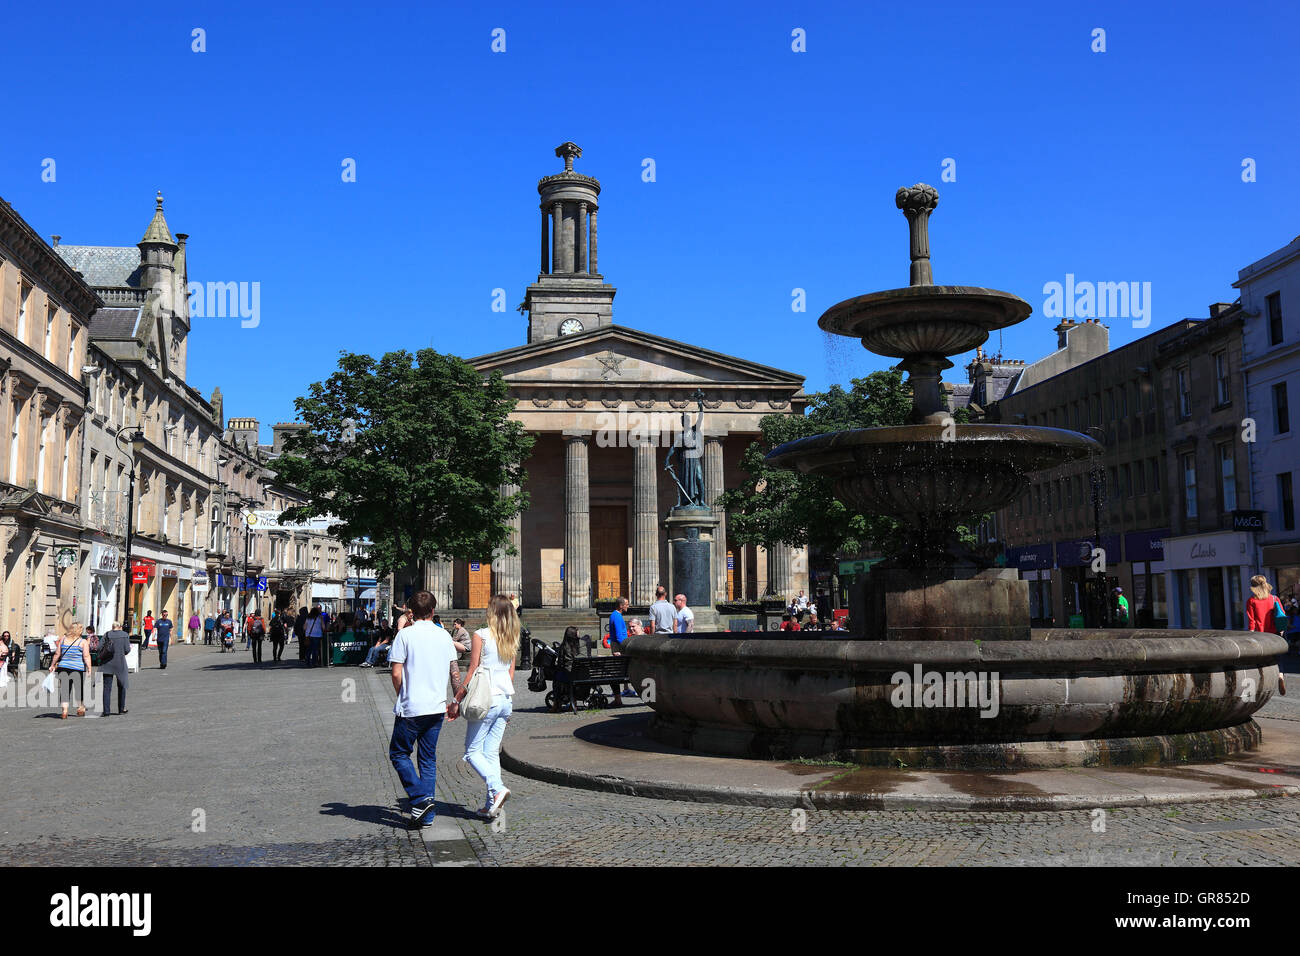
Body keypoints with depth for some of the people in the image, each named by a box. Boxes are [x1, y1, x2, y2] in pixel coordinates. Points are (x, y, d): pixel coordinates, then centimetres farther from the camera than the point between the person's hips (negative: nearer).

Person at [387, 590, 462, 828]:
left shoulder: (405, 634, -7)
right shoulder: (444, 635, 6)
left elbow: (396, 673, -10)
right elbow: (455, 672, 10)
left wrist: (401, 697, 7)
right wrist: (455, 701, 21)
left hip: (411, 708, -5)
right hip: (437, 707, 5)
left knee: (399, 753, 9)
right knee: (429, 758, 12)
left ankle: (421, 799, -6)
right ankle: (427, 814, 12)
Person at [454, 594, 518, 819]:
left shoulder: (481, 635, -10)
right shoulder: (512, 639, 8)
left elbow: (473, 670, -10)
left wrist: (457, 699, -4)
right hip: (506, 700, 6)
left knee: (472, 751, 3)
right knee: (492, 752, 10)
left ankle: (497, 788, -16)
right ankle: (491, 805, 7)